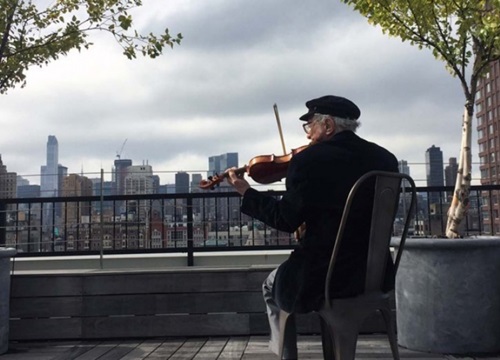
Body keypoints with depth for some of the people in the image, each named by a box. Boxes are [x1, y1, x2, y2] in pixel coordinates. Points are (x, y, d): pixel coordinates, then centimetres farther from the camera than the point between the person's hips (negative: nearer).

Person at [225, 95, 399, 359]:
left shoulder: (309, 160, -15)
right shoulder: (385, 159, 3)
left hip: (322, 280, -6)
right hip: (377, 276, 6)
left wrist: (246, 192, 3)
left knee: (272, 287, 26)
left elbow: (286, 220, -9)